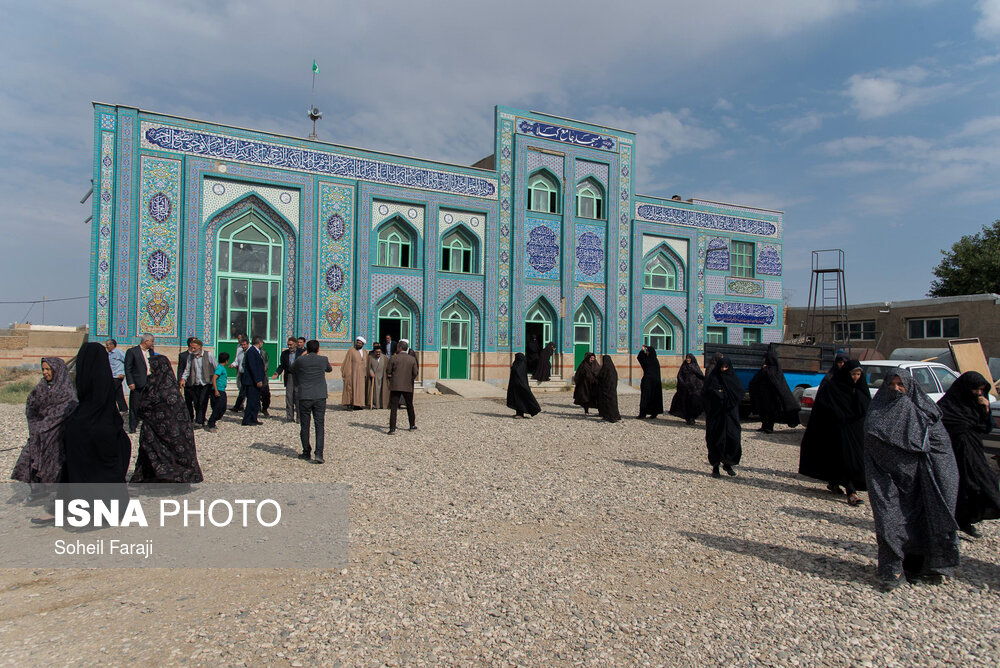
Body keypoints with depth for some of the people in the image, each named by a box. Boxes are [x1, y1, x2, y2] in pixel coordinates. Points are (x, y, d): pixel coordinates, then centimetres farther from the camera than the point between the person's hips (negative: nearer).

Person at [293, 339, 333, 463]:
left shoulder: (300, 360, -2)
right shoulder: (323, 360, 0)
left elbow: (293, 370, 19)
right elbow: (329, 369, 22)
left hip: (304, 397, 0)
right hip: (320, 397, 0)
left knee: (304, 426, 10)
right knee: (320, 425, 1)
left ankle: (306, 452, 18)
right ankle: (318, 453, -10)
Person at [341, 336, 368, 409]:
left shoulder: (365, 353, 12)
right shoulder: (351, 351, -3)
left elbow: (366, 364, 15)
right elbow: (347, 362, -5)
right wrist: (345, 373, -9)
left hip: (361, 374, 5)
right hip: (352, 373, -5)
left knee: (360, 389, 3)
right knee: (351, 388, -6)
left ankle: (357, 404, 7)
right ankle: (350, 404, -4)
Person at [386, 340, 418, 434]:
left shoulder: (393, 358, -5)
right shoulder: (412, 359, 1)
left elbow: (388, 372, -2)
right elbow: (415, 373, 1)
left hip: (395, 386, -2)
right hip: (408, 387, 3)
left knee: (393, 407, -1)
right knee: (410, 406, 19)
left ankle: (392, 428, -8)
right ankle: (412, 425, 27)